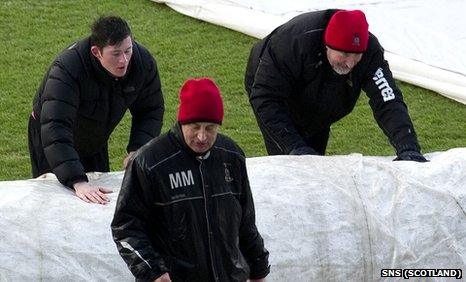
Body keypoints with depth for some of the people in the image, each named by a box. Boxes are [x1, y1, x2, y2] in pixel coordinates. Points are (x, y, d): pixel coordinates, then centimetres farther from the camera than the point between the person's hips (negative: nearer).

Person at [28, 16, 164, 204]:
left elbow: (151, 110, -9)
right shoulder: (67, 69, -41)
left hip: (96, 142, 5)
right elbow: (55, 128, -50)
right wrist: (78, 182, -60)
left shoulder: (142, 60, -25)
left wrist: (137, 150, -26)